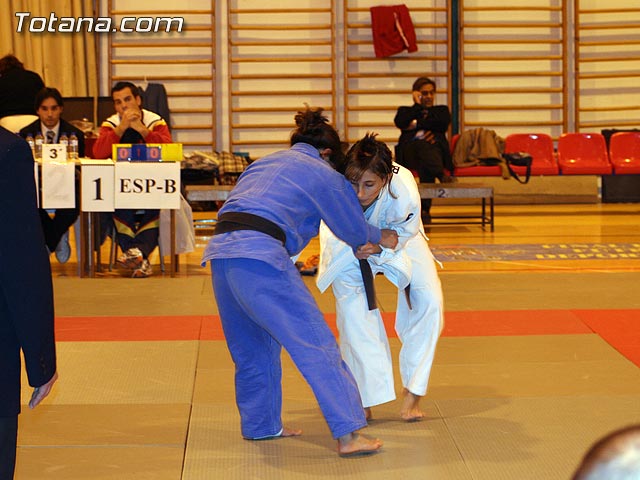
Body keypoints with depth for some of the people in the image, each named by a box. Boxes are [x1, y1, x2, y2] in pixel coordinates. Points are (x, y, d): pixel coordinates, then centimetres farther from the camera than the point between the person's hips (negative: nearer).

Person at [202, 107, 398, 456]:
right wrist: (380, 239, 42)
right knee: (315, 344, -4)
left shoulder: (263, 163, 30)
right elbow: (354, 231, 19)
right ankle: (347, 434, -7)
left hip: (220, 253, 7)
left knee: (252, 347, 24)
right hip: (260, 256, -7)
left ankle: (261, 425, 36)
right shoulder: (322, 173, 12)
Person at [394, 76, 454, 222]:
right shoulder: (405, 111, 30)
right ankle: (443, 176, -68)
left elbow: (444, 124, 6)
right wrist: (418, 106, 8)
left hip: (434, 148, 0)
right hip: (409, 150, 0)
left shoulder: (441, 110, 32)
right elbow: (400, 123, 4)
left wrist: (416, 125, 6)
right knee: (422, 145, -40)